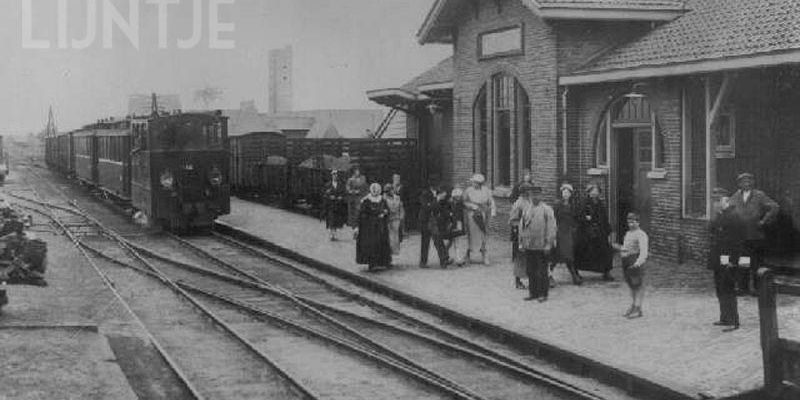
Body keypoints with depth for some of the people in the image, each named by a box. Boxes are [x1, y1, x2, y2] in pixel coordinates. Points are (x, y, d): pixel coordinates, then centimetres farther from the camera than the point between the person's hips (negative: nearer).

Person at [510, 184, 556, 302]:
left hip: (540, 246, -4)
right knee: (530, 271, 9)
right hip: (528, 246, 5)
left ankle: (543, 294, 8)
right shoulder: (525, 208, 10)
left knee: (541, 271, 1)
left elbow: (551, 227, -6)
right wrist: (521, 243, 11)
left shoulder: (546, 209, -3)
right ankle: (533, 293, 18)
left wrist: (548, 244, -11)